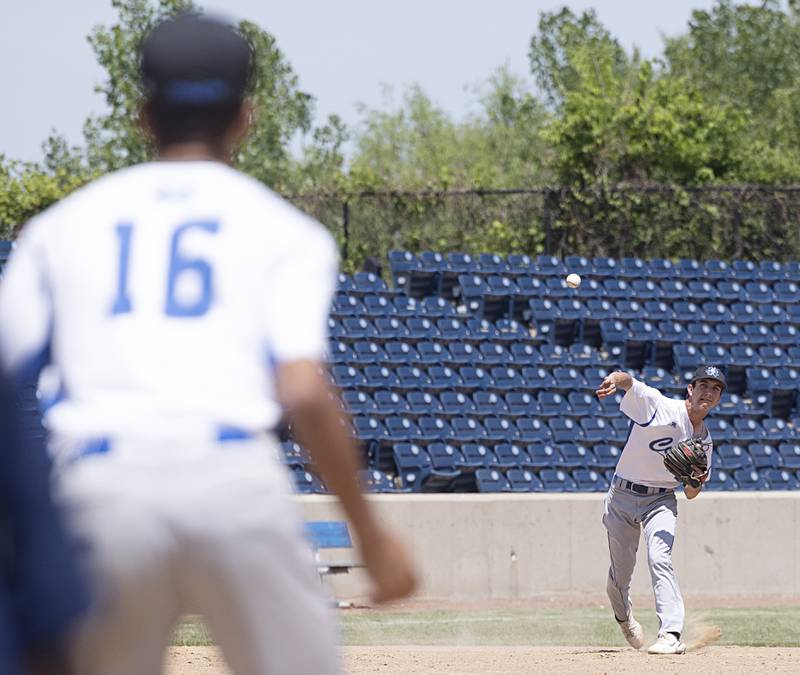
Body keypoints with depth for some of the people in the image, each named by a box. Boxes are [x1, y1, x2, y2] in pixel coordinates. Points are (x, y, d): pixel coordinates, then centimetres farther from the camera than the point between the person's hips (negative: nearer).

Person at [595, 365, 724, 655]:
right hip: (623, 496, -2)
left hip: (661, 500, 2)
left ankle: (671, 635, -31)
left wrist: (697, 482, -12)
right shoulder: (659, 406, -10)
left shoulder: (705, 441, 6)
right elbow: (629, 382, -28)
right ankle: (623, 616, 40)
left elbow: (690, 494, 13)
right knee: (621, 572, 6)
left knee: (659, 559, -23)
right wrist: (617, 379, -54)